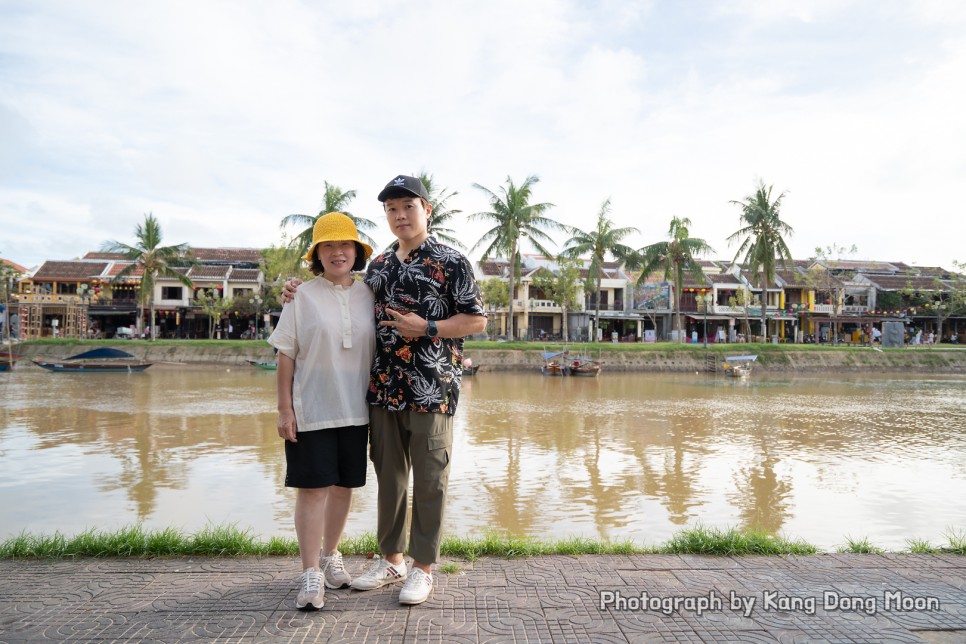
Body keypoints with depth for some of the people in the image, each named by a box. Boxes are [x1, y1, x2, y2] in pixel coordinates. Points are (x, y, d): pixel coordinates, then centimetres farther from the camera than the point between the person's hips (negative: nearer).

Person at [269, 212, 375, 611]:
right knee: (312, 487, -1)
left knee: (343, 485, 12)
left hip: (355, 410, 4)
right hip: (311, 410, -3)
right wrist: (284, 408, -7)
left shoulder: (368, 295, 5)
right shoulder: (303, 297, -4)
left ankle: (330, 557, 31)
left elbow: (380, 350, 11)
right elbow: (286, 355, -3)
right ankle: (311, 575, 10)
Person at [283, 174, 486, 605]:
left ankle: (423, 567, 17)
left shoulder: (451, 262, -3)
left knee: (428, 481, 4)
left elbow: (477, 320, -4)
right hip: (383, 388, 6)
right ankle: (391, 559, 29)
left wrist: (427, 328, -16)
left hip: (431, 389, -6)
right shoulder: (379, 265, 15)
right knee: (389, 477, 14)